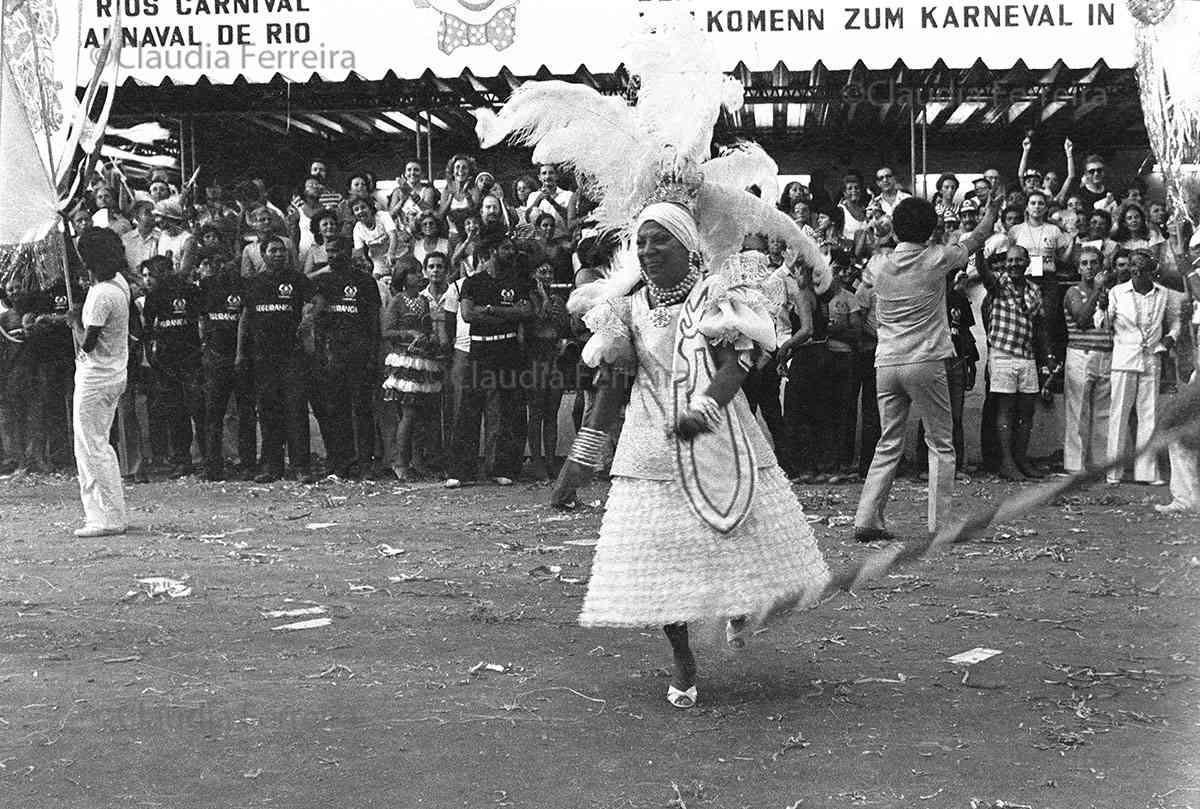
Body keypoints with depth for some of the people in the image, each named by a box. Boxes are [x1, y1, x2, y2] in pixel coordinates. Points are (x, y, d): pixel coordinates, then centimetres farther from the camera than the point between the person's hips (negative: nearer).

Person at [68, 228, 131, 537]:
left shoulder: (101, 295, -23)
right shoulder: (119, 282, 5)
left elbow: (87, 343, -20)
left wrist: (75, 320, -6)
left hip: (95, 378, -10)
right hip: (115, 374, 10)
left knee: (91, 448, -5)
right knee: (99, 445, 17)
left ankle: (108, 519, -5)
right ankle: (113, 513, 20)